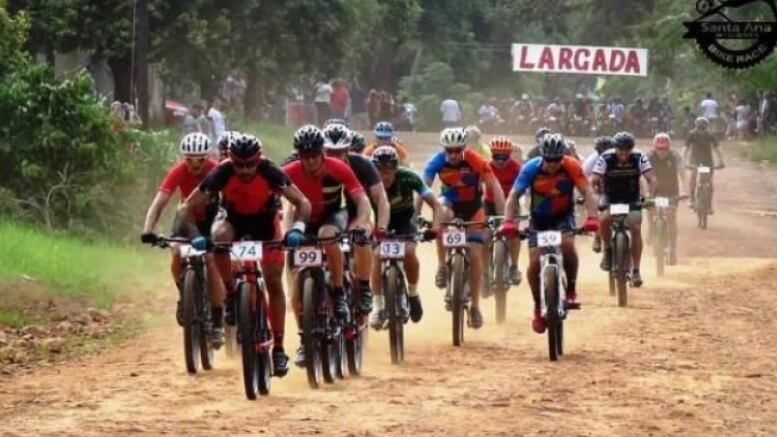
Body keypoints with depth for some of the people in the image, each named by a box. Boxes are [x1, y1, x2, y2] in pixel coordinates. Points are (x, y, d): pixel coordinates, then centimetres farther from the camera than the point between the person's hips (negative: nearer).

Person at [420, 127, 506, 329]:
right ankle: (442, 266, -23)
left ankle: (475, 306, 7)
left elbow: (495, 187, -25)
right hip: (450, 202, 1)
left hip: (473, 208, -1)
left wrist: (502, 216, -34)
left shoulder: (475, 161, -26)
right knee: (442, 214, -36)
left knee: (475, 255, -6)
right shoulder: (437, 161, -22)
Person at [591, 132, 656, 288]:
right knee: (604, 219, -30)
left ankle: (635, 270, -8)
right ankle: (608, 250, -5)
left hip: (632, 198, 1)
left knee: (636, 228, -17)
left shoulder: (639, 158, -19)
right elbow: (593, 181, -27)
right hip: (610, 197, -1)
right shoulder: (605, 159, -22)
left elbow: (651, 179, -25)